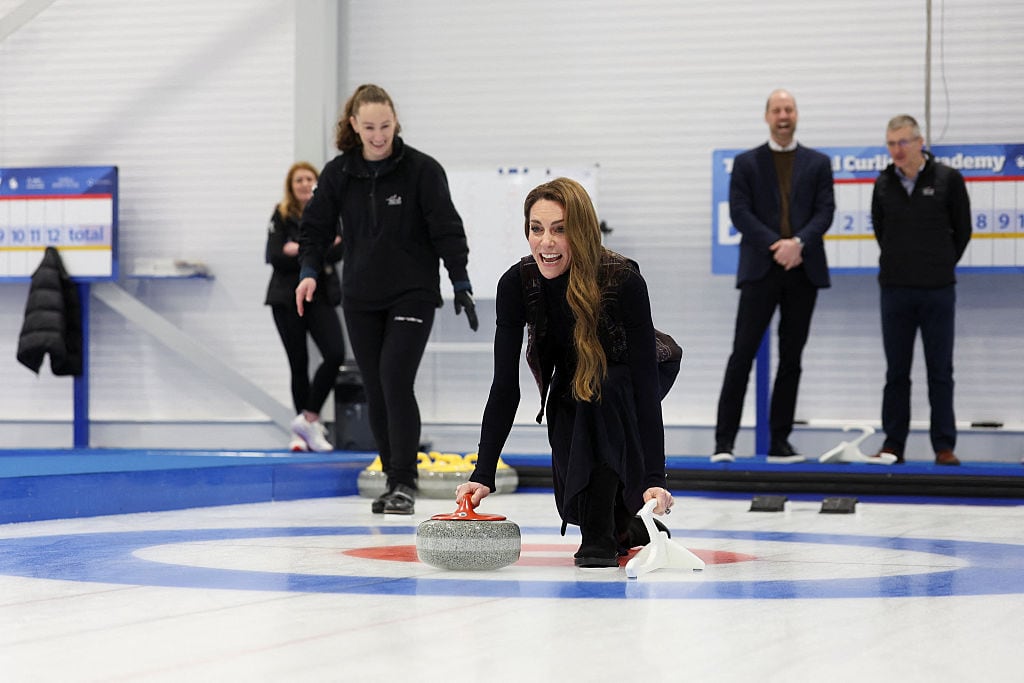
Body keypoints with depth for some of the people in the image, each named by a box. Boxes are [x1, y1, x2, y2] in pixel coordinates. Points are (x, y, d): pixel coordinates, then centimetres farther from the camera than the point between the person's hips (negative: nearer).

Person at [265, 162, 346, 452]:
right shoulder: (282, 216, 1)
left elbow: (337, 252, -8)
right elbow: (274, 257, -9)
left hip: (321, 297, 1)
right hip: (287, 297, -1)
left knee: (335, 354, -17)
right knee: (298, 363, 4)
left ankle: (307, 419, -7)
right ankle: (306, 427, 13)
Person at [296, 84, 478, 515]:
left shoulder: (421, 169, -7)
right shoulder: (338, 173, 2)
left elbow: (446, 228, -5)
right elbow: (317, 227, 7)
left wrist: (461, 284, -8)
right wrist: (310, 271, -9)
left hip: (412, 294, -4)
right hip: (360, 300, 4)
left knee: (396, 383, -15)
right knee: (375, 392, 6)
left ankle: (405, 484, -10)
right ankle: (393, 479, 17)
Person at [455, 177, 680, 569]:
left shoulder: (623, 280, -37)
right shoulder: (516, 284, -28)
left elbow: (644, 381, -39)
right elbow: (505, 386, -26)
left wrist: (654, 478, -48)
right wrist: (483, 474, -35)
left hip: (624, 377, -3)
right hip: (570, 384, 3)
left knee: (600, 389, -37)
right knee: (576, 503, -10)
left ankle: (602, 536, -28)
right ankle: (627, 525, 25)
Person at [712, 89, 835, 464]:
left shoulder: (818, 163, 11)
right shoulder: (746, 163, 7)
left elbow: (825, 211, 1)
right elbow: (739, 212, -3)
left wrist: (798, 242, -16)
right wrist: (775, 245, -15)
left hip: (803, 271, 2)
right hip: (760, 269, -2)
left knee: (791, 359, 5)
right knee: (742, 354, -7)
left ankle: (780, 441, 10)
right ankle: (724, 441, -7)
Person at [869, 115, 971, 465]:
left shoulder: (948, 179, -4)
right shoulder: (884, 183, 3)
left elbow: (962, 230, 4)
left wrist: (942, 265, 6)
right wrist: (897, 264, 11)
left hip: (938, 291, -2)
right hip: (895, 289, 2)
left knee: (940, 371, 2)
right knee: (896, 372, 7)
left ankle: (944, 446, 7)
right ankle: (893, 444, 13)